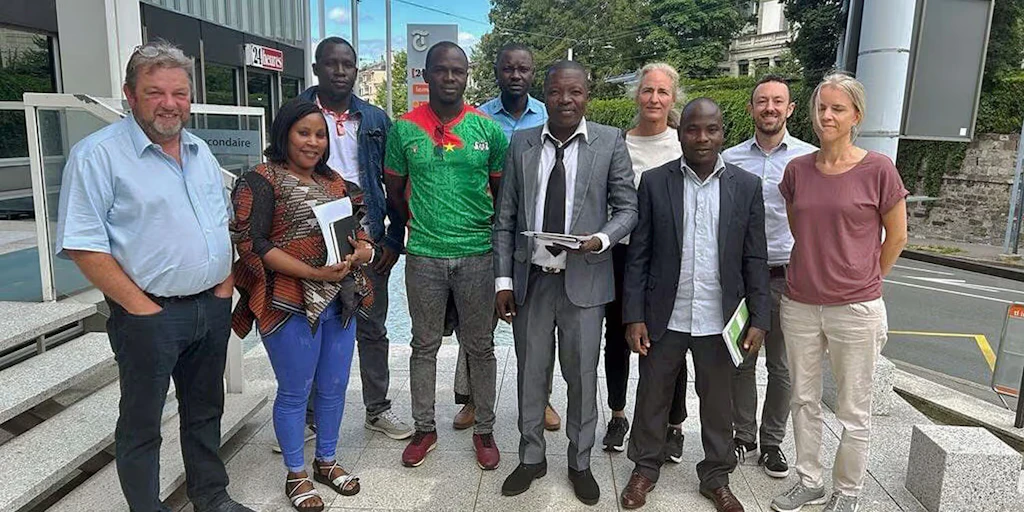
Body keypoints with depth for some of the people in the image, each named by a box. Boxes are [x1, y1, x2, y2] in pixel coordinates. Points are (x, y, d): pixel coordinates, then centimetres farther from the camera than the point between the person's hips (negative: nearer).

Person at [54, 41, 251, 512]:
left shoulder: (200, 152, 10)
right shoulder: (98, 155, -11)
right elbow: (83, 245, -14)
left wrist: (225, 283, 5)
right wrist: (141, 307, -16)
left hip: (212, 308, 6)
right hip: (149, 315, -6)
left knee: (205, 410, 20)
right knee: (141, 424, 9)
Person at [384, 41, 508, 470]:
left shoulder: (488, 129, 0)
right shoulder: (404, 129, 0)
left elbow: (502, 193, 8)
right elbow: (395, 192, 10)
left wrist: (487, 234, 6)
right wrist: (420, 226, 12)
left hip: (477, 254, 0)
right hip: (423, 256, 1)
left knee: (480, 347, 10)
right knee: (424, 345, 12)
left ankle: (484, 430, 25)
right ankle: (424, 428, 28)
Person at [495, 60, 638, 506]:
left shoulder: (610, 142, -1)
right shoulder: (521, 143, 4)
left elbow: (627, 207, 2)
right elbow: (505, 217, 4)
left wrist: (602, 239, -18)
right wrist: (503, 279, 0)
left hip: (583, 280, -1)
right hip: (531, 278, 2)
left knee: (582, 376, 10)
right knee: (530, 373, 13)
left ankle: (580, 463, 31)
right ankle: (531, 458, 34)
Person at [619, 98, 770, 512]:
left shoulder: (747, 186, 1)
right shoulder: (654, 182, -3)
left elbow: (754, 259, 3)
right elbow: (638, 255, -3)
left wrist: (759, 319, -2)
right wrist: (634, 317, -6)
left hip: (720, 321, 1)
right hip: (665, 318, 0)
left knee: (718, 404, 14)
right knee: (652, 398, 13)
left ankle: (716, 477, 35)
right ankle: (645, 468, 34)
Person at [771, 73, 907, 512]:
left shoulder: (878, 169, -8)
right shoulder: (797, 170, 2)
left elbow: (896, 237, 2)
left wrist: (864, 282, 9)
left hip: (855, 309, -3)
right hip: (800, 305, 4)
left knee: (854, 412, 10)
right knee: (804, 400, 15)